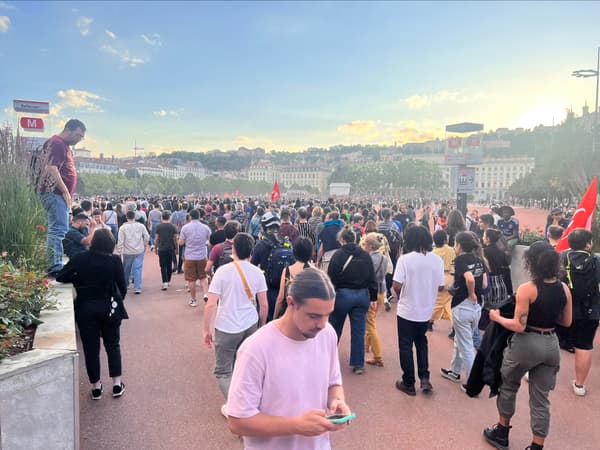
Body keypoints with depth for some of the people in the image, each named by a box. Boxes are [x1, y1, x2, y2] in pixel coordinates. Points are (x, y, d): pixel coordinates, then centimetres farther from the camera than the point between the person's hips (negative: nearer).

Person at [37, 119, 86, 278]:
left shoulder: (64, 146, 22)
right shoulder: (56, 143, -9)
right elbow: (51, 168, -19)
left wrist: (68, 193, 19)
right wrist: (65, 192, -18)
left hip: (59, 194, 11)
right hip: (55, 193, -11)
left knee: (58, 229, 11)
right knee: (59, 229, -15)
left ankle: (54, 266, 16)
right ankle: (55, 268, -17)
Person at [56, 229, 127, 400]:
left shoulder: (80, 258, -6)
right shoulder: (115, 261, -10)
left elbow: (60, 278, 0)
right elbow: (122, 287, -5)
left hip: (85, 309, 1)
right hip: (108, 307, 0)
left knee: (91, 348, 12)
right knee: (113, 346, 16)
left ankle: (96, 387, 20)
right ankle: (117, 384, 16)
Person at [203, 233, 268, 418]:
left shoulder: (223, 271, -12)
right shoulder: (257, 272, -2)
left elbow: (210, 305, -14)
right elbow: (264, 305, 2)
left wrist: (207, 330, -3)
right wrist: (262, 326, 17)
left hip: (226, 328, -4)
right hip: (250, 326, 4)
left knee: (223, 371, 10)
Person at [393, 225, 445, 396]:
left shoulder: (405, 259, -17)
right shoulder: (437, 259, -6)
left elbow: (397, 286, -19)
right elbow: (440, 287, 0)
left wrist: (401, 296, 2)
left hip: (407, 310, -4)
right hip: (426, 311, 4)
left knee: (406, 346, 10)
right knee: (421, 342, 25)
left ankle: (409, 383, 19)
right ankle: (424, 378, 18)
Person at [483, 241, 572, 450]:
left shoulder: (527, 289, -19)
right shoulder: (564, 289, -2)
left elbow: (519, 326, -19)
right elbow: (566, 322, 8)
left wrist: (497, 317, -4)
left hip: (526, 344, -5)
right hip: (551, 345, 5)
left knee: (509, 386, 19)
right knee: (541, 398, 14)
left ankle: (502, 432, 34)